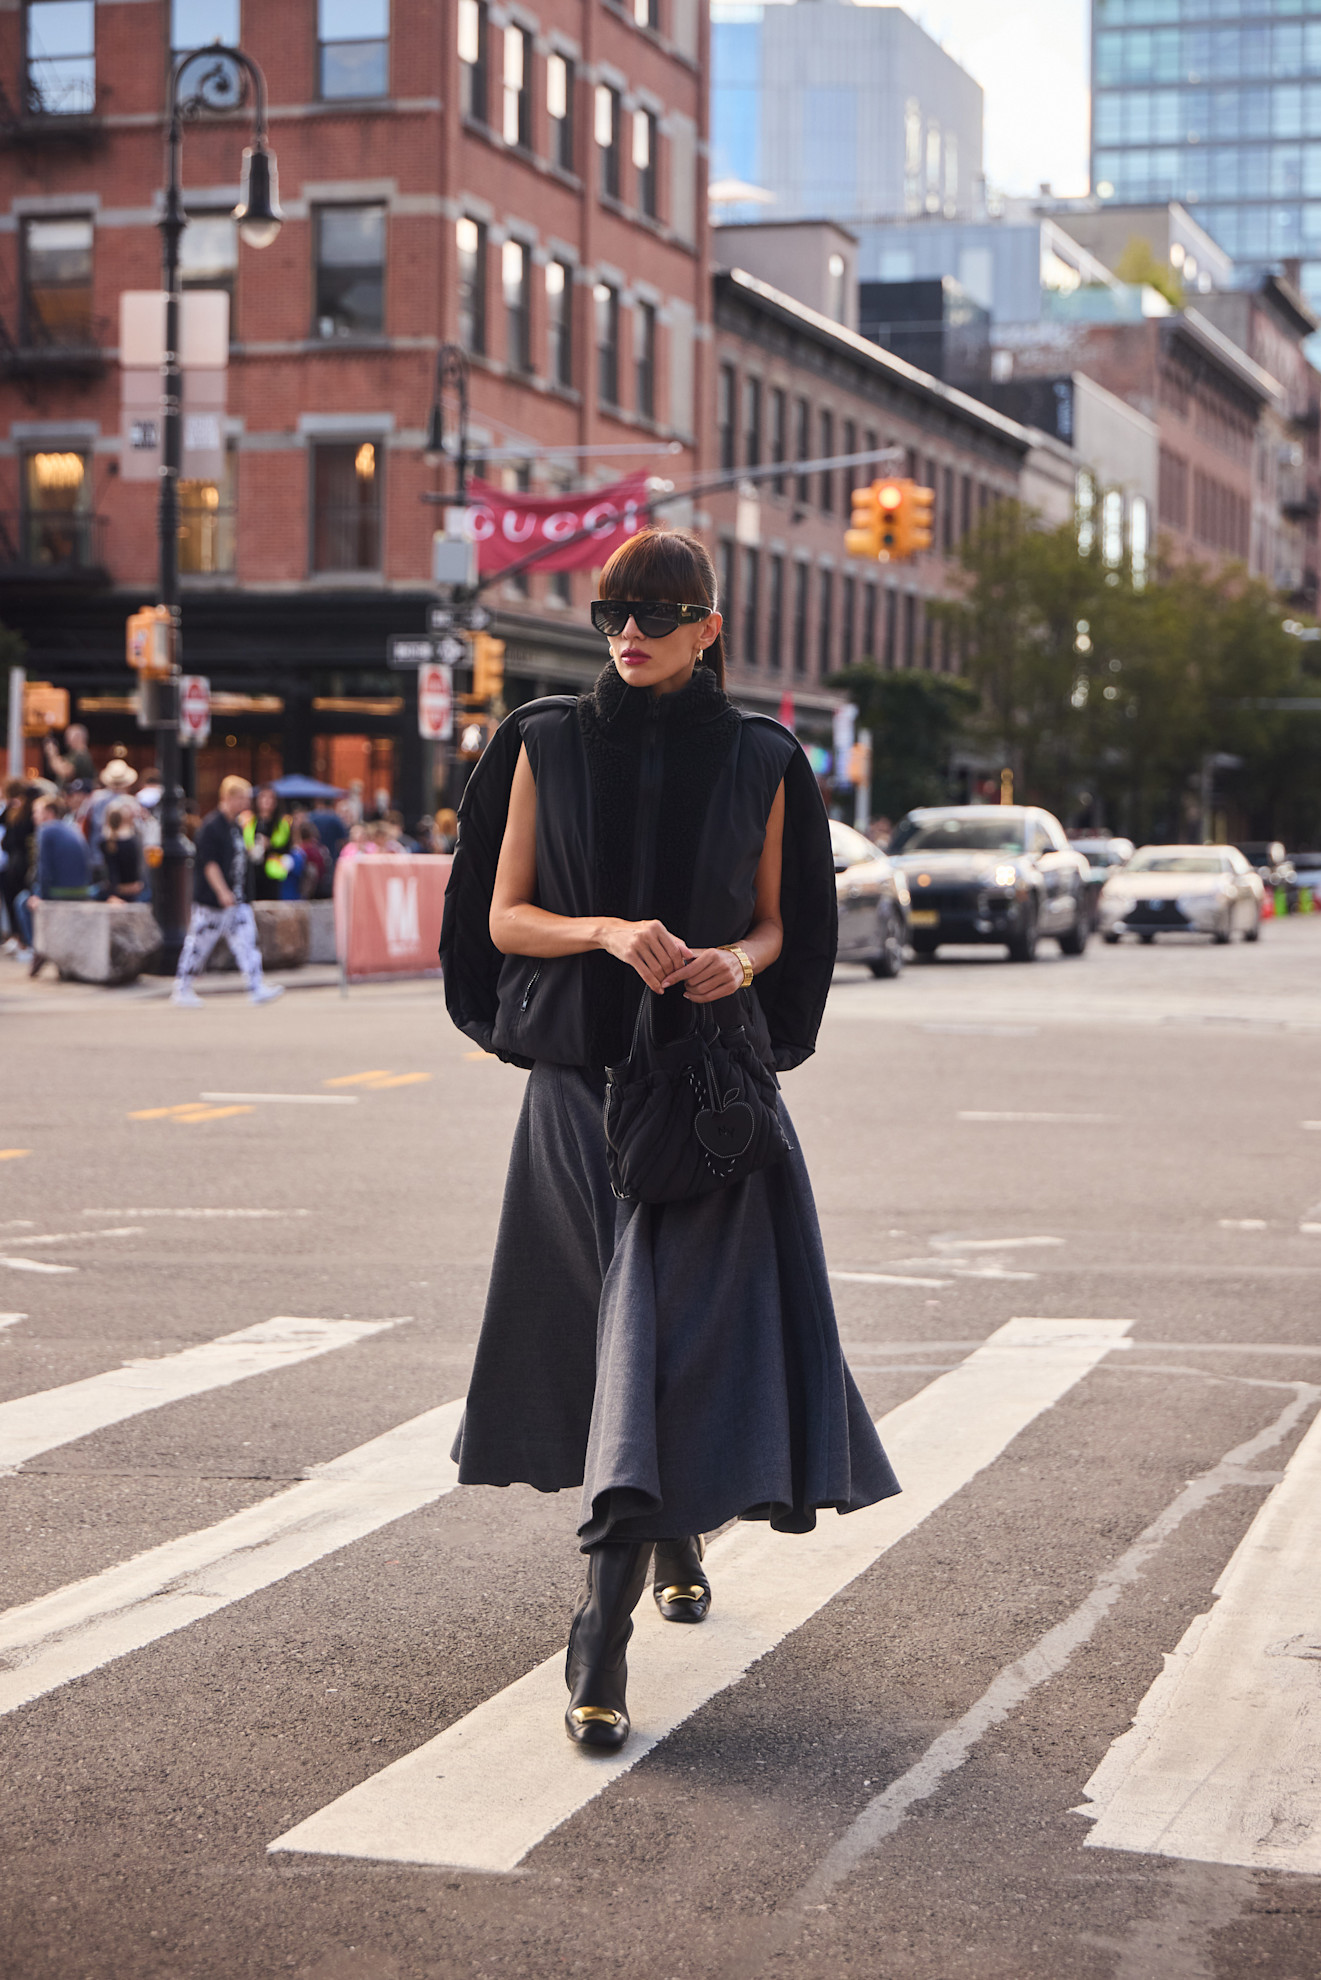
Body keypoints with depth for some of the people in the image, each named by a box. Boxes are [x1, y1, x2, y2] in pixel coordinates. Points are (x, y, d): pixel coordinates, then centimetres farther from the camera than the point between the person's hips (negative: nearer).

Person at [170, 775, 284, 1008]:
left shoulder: (237, 827, 12)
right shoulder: (211, 826, -15)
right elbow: (209, 863, -19)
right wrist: (222, 892, -24)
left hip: (236, 899, 8)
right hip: (211, 901, -8)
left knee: (247, 941, -1)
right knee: (199, 944, 2)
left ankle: (257, 989, -4)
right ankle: (181, 990, 14)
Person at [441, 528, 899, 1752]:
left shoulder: (758, 762, 4)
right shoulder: (547, 744, 4)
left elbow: (776, 921, 12)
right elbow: (504, 915, 2)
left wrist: (737, 959, -11)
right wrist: (608, 931, -16)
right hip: (582, 1069, 1)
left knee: (674, 1314, -11)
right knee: (627, 1315, 7)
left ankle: (603, 1642, -11)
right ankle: (677, 1536, 34)